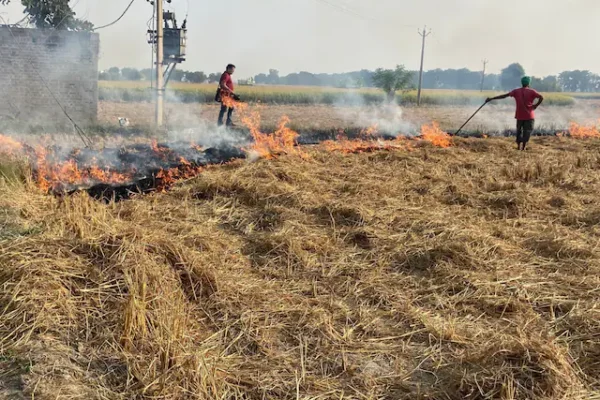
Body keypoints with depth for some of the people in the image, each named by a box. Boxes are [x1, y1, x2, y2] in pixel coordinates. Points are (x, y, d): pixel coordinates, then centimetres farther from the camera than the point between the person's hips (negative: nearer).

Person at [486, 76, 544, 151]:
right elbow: (541, 97, -18)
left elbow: (504, 96, -3)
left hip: (519, 115, 3)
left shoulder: (516, 91, 1)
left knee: (519, 130, 18)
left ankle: (518, 146, 14)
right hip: (529, 116, -2)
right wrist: (536, 105, -5)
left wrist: (491, 99, -3)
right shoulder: (531, 91, -4)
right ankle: (523, 147, -6)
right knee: (527, 131, 3)